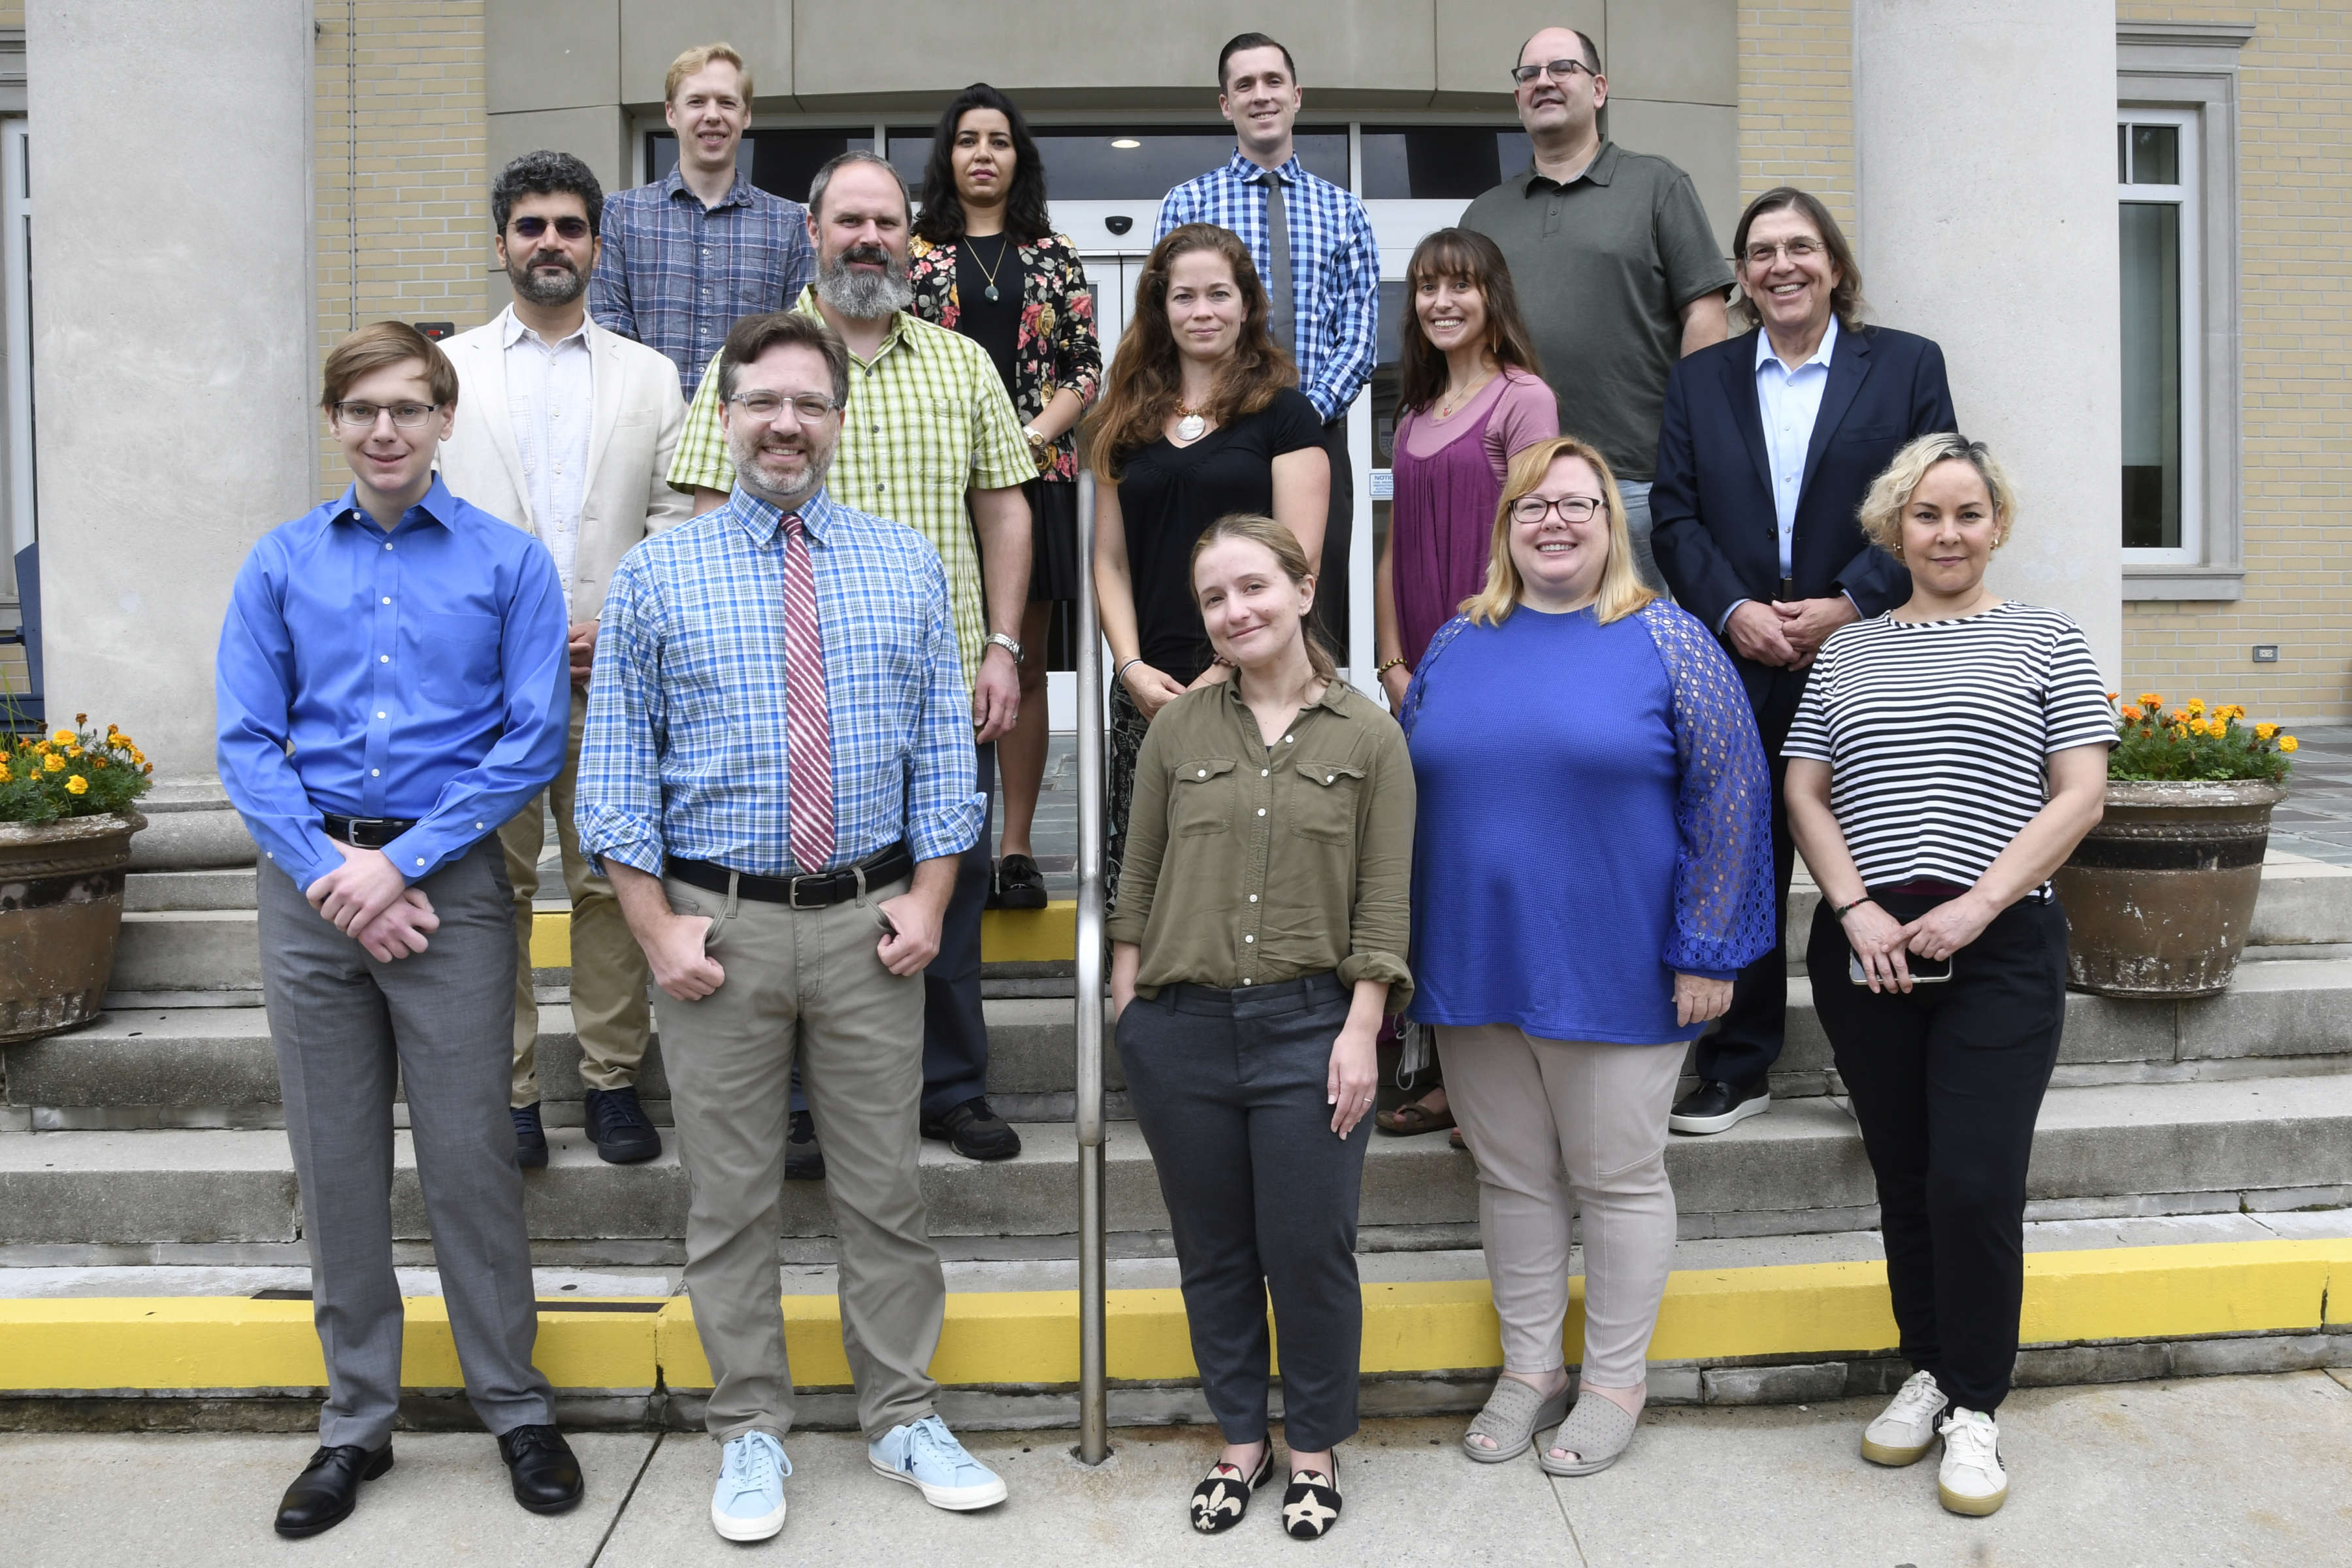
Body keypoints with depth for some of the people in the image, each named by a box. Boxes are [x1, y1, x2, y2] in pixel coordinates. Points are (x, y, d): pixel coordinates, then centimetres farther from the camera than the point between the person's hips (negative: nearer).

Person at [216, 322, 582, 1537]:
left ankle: (516, 1407, 18)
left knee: (470, 1155, 1)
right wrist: (334, 873, -9)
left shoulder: (508, 561, 0)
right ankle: (356, 1420, 25)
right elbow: (246, 742, 4)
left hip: (450, 884, -2)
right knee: (336, 1163, 10)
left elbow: (533, 741, -5)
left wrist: (400, 861, -11)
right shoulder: (280, 563, 7)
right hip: (310, 886, 3)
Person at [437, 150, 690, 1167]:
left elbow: (679, 522, 5)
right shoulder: (448, 370, 11)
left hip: (616, 673, 0)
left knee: (613, 881, 4)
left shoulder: (649, 377, 12)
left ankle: (612, 1080, 15)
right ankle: (507, 1088, 14)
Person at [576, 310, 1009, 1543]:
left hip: (871, 919, 1)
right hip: (718, 921, -1)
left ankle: (903, 1421, 25)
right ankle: (751, 1434, 25)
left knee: (884, 1186, 10)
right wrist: (657, 925, -7)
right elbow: (616, 762, 0)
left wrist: (927, 898, -3)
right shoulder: (658, 573, 2)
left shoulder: (906, 566, 7)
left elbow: (943, 746, 6)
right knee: (730, 1197, 9)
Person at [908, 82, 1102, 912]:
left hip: (1035, 476, 1)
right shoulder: (913, 253, 8)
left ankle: (1016, 848, 8)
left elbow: (1087, 366, 8)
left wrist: (1037, 430, -8)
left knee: (1024, 665, 3)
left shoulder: (1054, 254, 12)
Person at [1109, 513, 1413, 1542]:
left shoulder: (1369, 736, 0)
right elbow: (1138, 883, 9)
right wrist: (1126, 1008, 5)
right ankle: (1240, 1440, 32)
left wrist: (1360, 1031, -7)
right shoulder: (1177, 728, 6)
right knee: (1213, 1253, 13)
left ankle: (1314, 1448, 27)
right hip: (1181, 1030, 2)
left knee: (1312, 1253, 5)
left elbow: (1383, 904, -2)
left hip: (1309, 1028, -2)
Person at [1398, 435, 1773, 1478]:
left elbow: (1728, 797, -6)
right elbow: (1403, 797, 14)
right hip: (1475, 971, 4)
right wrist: (1400, 951, 11)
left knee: (1618, 1177, 9)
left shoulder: (1666, 643, -4)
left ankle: (1614, 1383, 25)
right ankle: (1529, 1369, 30)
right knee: (1512, 1176, 14)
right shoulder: (1454, 648, 8)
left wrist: (1706, 952, -10)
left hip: (1613, 974, -4)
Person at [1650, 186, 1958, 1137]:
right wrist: (1733, 612, -9)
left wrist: (1848, 605, -11)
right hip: (1738, 666, 2)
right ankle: (1735, 1068, 16)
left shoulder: (1907, 365, 8)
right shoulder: (1699, 380, 13)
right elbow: (1675, 518, 5)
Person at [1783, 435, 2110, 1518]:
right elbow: (1804, 793, 8)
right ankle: (1928, 1371, 27)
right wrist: (1858, 909, -7)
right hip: (1866, 954, 3)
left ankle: (1975, 1408, 10)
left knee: (1976, 1185, -7)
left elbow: (2080, 795, -1)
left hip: (2001, 952, -2)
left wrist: (1974, 906, -12)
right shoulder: (1846, 650, 13)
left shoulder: (2046, 641, 6)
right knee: (1905, 1181, 10)